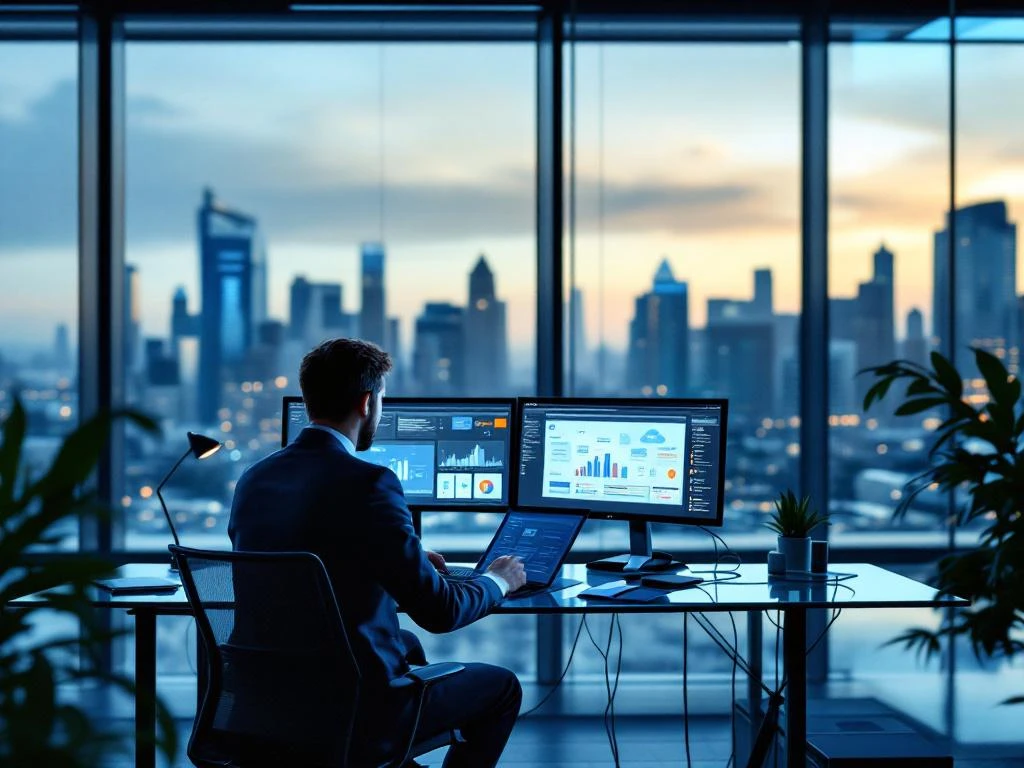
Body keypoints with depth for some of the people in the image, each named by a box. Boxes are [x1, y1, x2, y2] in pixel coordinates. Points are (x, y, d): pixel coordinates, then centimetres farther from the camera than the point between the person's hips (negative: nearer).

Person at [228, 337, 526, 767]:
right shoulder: (368, 484, -21)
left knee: (409, 646, 35)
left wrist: (410, 562, 24)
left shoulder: (252, 481, 1)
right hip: (356, 712, -7)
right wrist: (498, 581, 5)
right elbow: (438, 611, -16)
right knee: (502, 687, 17)